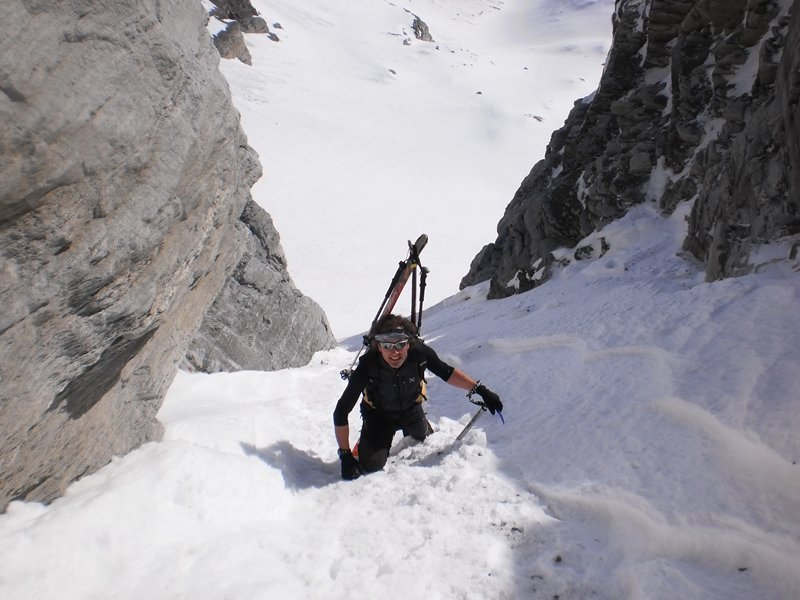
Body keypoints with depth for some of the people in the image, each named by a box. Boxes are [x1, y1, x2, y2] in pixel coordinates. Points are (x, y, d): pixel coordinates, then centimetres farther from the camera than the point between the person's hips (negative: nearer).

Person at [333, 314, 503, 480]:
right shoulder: (367, 367, -38)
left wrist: (480, 389, -19)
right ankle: (366, 441, 18)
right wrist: (345, 455, -25)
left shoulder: (420, 353, -33)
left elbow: (447, 373, -11)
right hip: (378, 415, -2)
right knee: (372, 464, -14)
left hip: (411, 409, 3)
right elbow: (341, 413, -28)